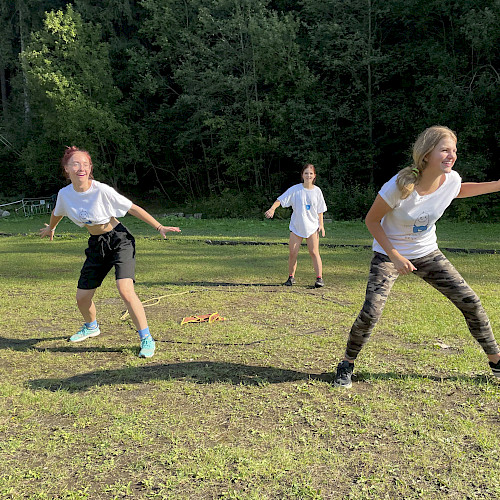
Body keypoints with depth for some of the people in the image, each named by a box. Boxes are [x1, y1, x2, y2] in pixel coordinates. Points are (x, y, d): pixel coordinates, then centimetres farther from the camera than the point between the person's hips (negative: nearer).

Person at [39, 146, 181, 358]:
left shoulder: (102, 190, -21)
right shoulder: (64, 194, -6)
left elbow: (133, 208, -14)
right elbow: (57, 213, 17)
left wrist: (159, 227, -17)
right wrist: (50, 229, 36)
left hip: (119, 240, -5)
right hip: (96, 245, 5)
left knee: (125, 290, -24)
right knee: (82, 297, 8)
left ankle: (147, 340, -12)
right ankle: (91, 327, 43)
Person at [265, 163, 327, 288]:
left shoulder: (317, 191, 2)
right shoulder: (295, 189, -5)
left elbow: (320, 210, 10)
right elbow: (281, 199, -9)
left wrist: (321, 224, 4)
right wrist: (272, 209, -26)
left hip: (312, 226, 1)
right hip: (296, 226, -1)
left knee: (314, 252, -6)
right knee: (293, 253, 0)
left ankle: (319, 278, -1)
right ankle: (291, 277, 17)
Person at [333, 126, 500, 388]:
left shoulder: (451, 180, -14)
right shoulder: (400, 186, -29)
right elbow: (371, 220, -16)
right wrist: (395, 256, -22)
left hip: (428, 253, 5)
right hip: (389, 254, -4)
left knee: (470, 302, 0)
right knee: (370, 313, -17)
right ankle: (347, 364, 8)